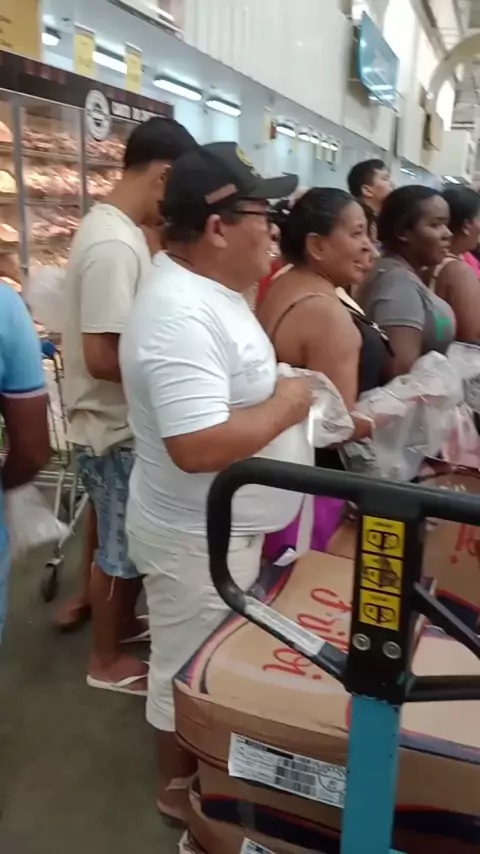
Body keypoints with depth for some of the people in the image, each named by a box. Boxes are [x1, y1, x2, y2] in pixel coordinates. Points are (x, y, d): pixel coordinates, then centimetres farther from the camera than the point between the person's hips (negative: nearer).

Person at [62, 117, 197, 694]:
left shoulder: (111, 227, 8)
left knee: (129, 542, 24)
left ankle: (124, 622, 44)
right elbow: (103, 356, -29)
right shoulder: (114, 245, -25)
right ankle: (107, 661, 27)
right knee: (119, 549, 8)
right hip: (115, 430, -10)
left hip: (123, 423, 10)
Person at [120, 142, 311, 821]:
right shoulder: (183, 314, -29)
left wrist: (278, 393, 3)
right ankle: (179, 788, 38)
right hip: (197, 539, -10)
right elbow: (198, 446, -36)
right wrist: (286, 406, -23)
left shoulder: (203, 287, 4)